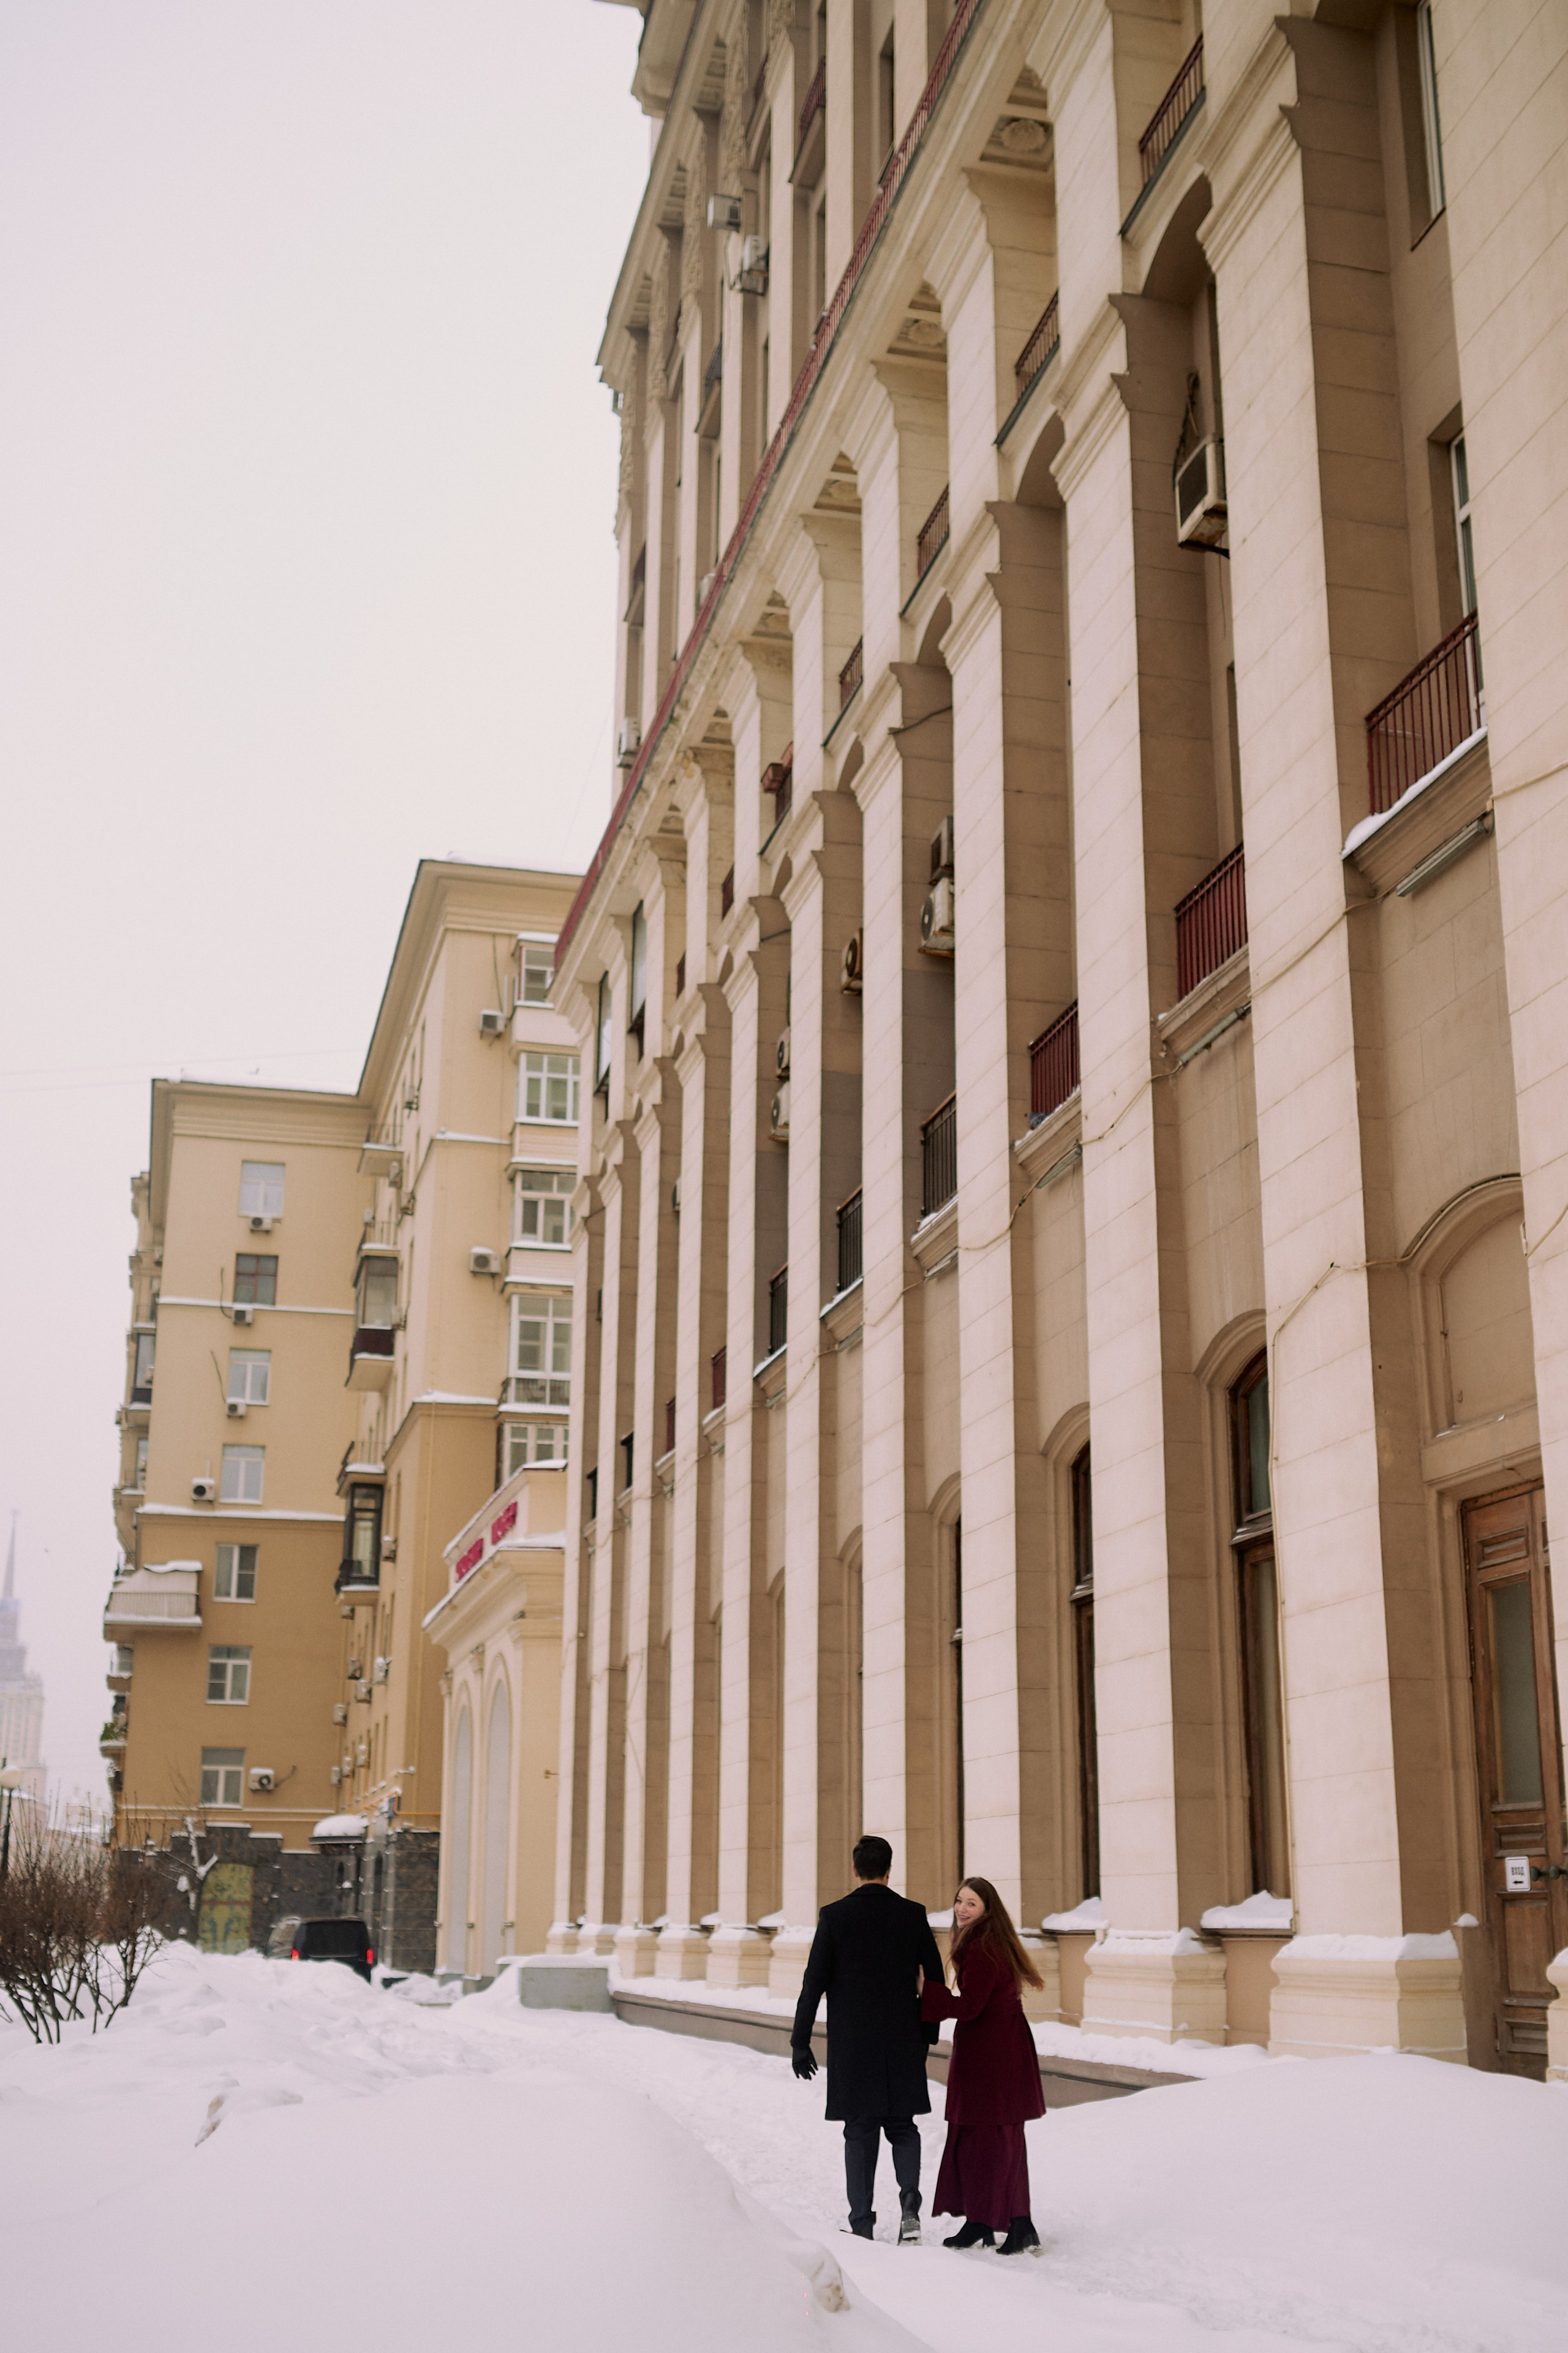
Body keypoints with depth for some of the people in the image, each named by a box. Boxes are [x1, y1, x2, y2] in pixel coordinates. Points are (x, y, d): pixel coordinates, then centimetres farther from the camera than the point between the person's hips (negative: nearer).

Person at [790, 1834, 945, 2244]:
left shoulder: (834, 1916, -7)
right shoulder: (913, 1914, -1)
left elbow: (814, 1982, -7)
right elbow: (935, 1978, 3)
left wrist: (800, 2041, 0)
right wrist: (927, 2033, 15)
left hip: (851, 2042, -1)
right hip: (903, 2041, 2)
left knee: (860, 2132, 8)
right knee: (902, 2126, 15)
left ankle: (862, 2225, 8)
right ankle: (909, 2208, -3)